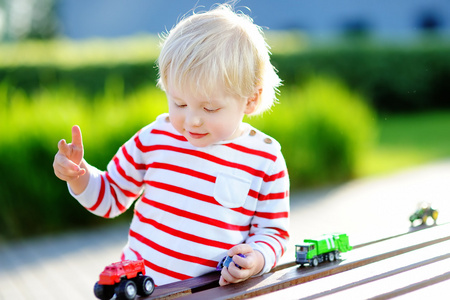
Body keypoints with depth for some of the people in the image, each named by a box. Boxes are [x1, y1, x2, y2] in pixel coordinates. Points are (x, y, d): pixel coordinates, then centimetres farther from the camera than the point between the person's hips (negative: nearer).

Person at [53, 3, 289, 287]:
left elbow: (273, 230, 7)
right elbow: (111, 196, 14)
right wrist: (78, 175, -4)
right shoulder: (155, 138, 2)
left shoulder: (265, 160, -3)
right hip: (138, 283, 2)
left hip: (213, 292, -1)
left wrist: (258, 258, -14)